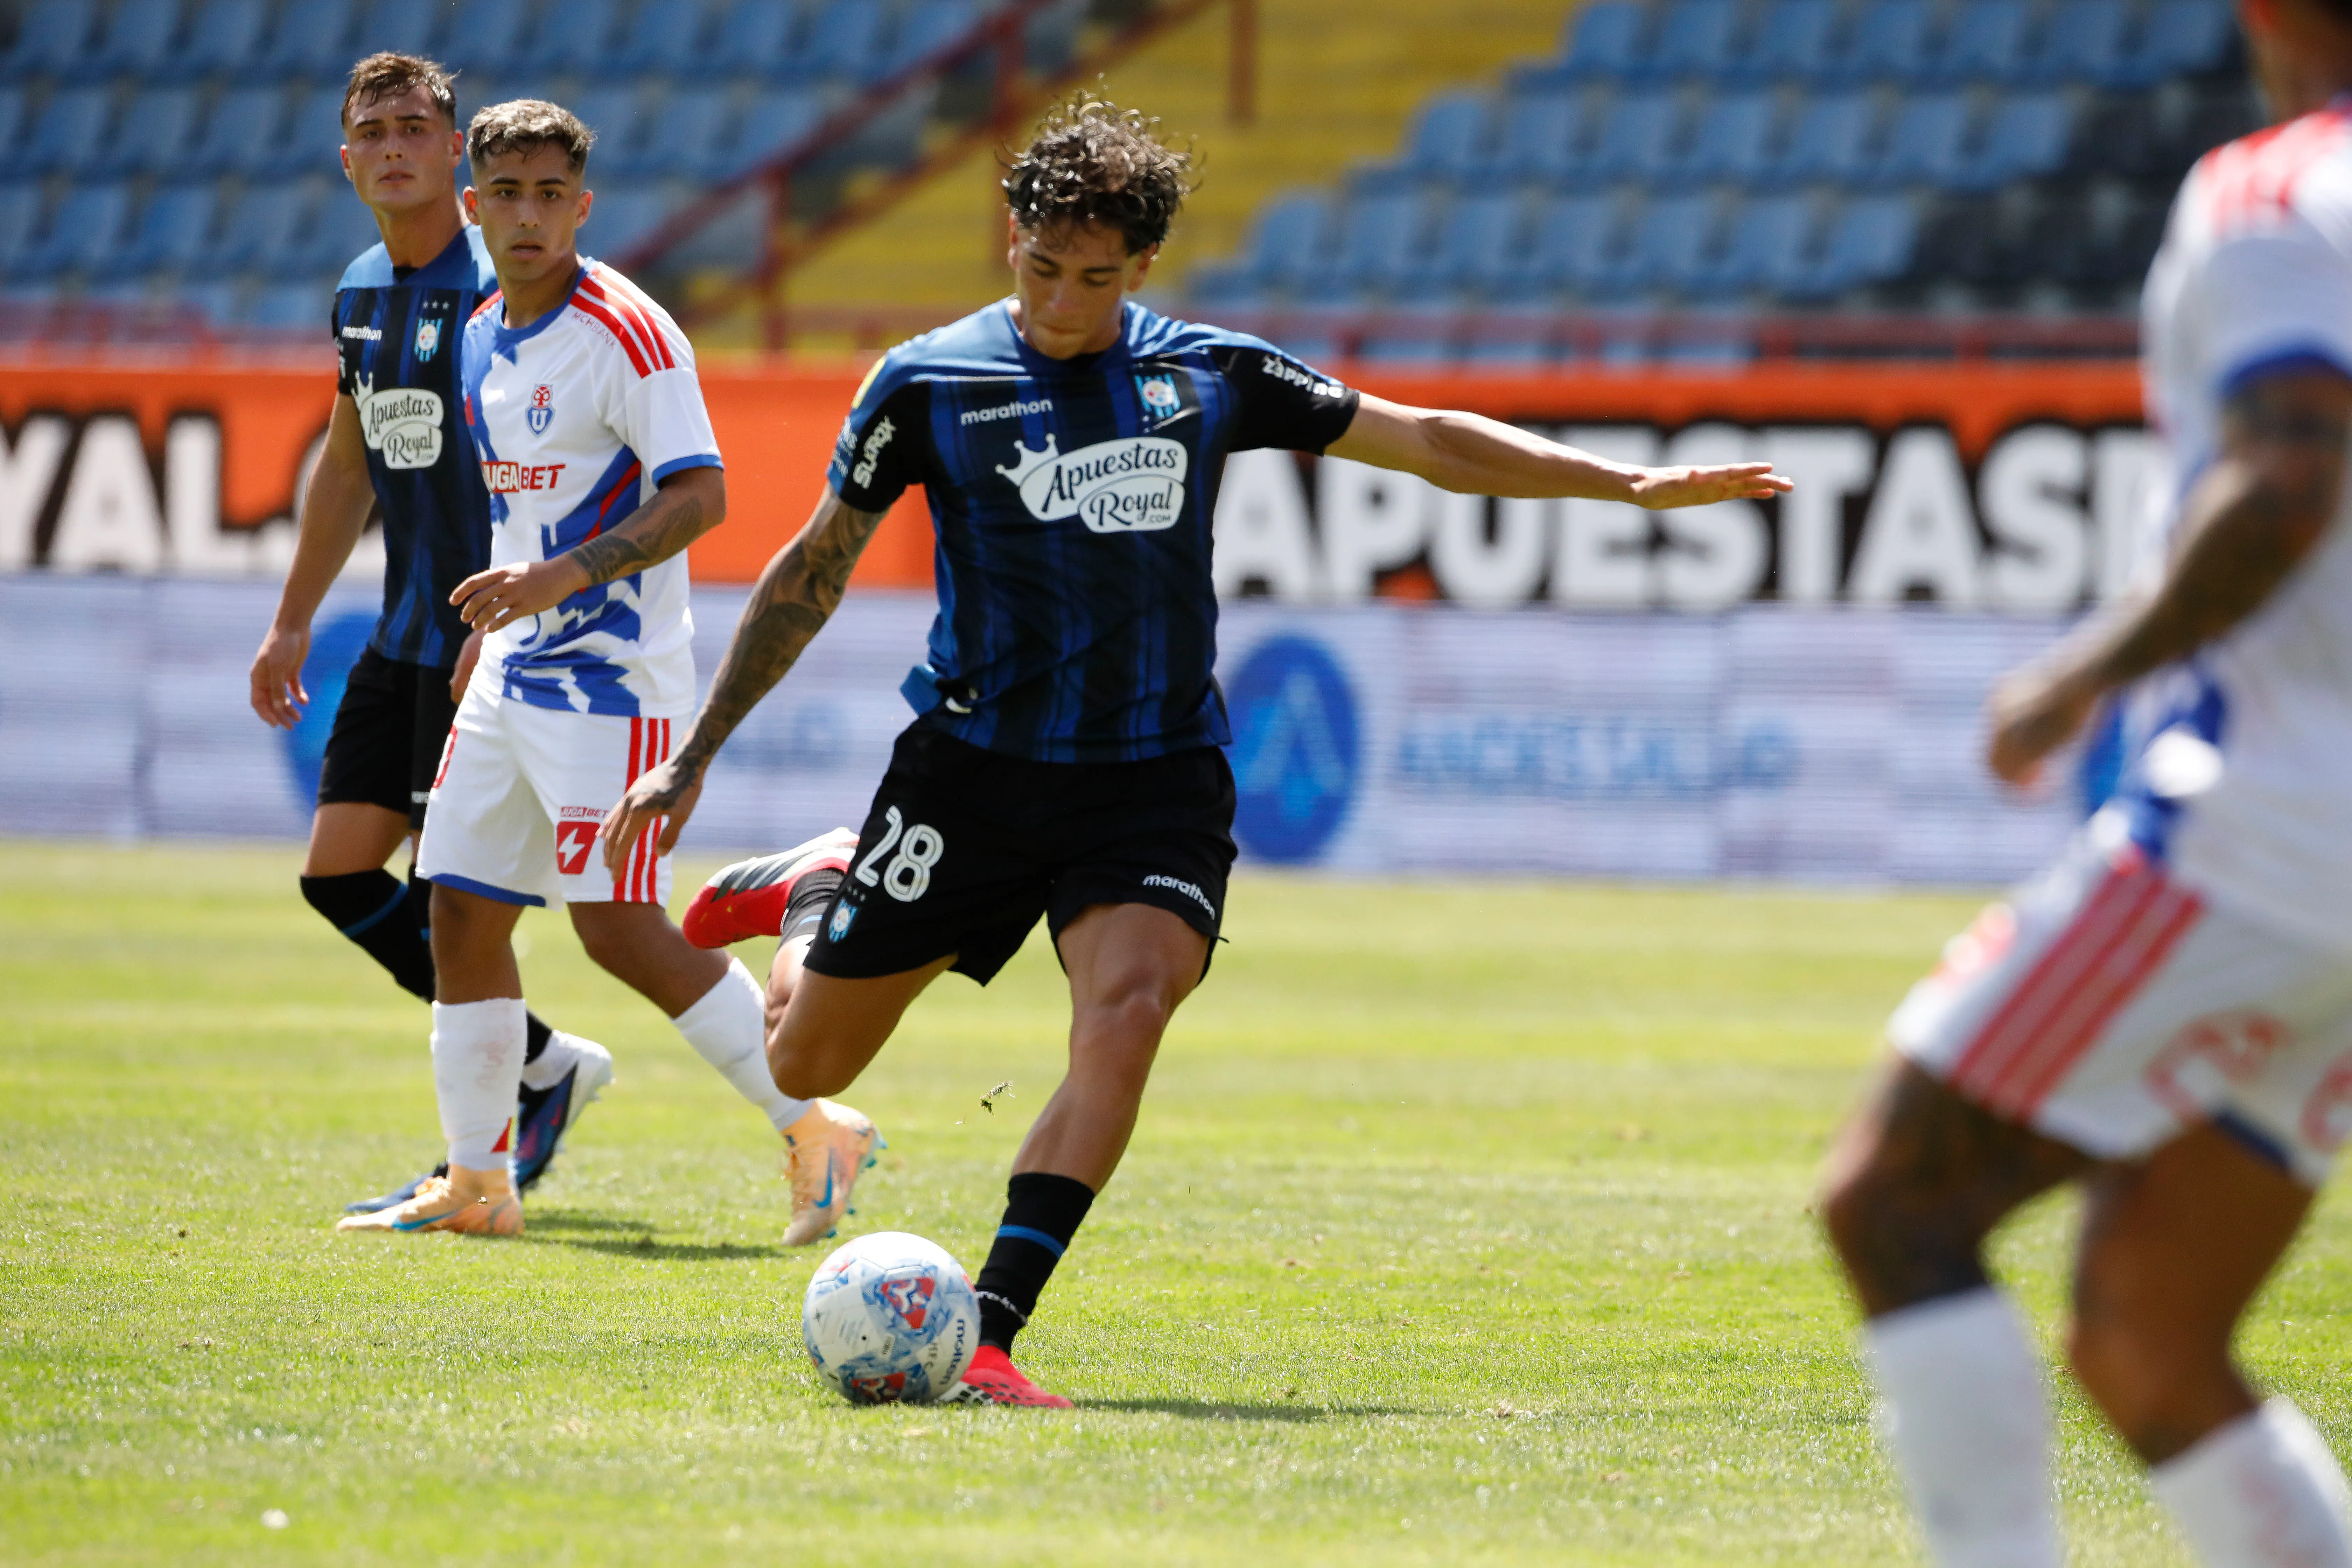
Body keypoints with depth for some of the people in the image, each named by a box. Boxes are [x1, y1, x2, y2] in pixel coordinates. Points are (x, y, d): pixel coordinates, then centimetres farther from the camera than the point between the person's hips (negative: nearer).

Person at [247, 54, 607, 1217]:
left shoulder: (498, 288, -14)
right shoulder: (361, 294, 12)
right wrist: (292, 624, 24)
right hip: (404, 636, 9)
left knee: (447, 892, -7)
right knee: (339, 874, 6)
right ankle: (544, 1064, 19)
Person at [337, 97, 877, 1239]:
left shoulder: (626, 331, -14)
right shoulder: (485, 336, 12)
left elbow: (699, 496, -20)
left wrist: (562, 578, -29)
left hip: (612, 674, -9)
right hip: (512, 675, 9)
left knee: (618, 926, -13)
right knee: (462, 912, 7)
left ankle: (813, 1126, -4)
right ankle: (473, 1184, 15)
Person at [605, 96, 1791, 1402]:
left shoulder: (1210, 378, 3)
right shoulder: (931, 384, -2)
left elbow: (1425, 441, 10)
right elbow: (814, 572, 7)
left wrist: (1635, 483, 3)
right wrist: (693, 760, 7)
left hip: (1158, 776, 0)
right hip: (976, 761, 0)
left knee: (1128, 1012, -27)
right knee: (808, 1064, 5)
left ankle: (988, 1337, -25)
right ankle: (826, 888, 41)